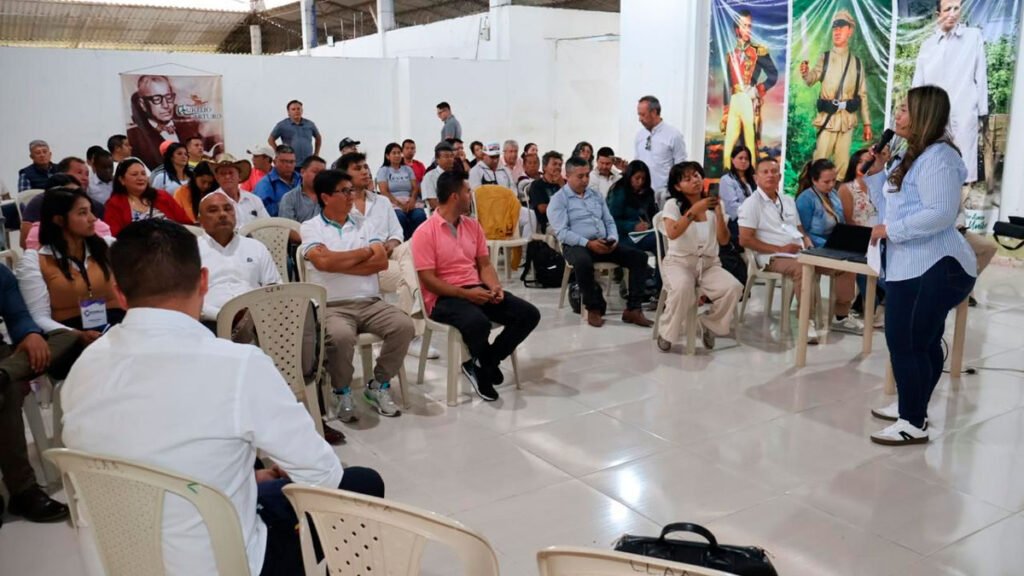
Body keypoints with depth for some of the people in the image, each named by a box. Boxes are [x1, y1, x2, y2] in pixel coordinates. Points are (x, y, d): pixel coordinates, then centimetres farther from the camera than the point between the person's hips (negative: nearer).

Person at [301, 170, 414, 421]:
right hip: (332, 306, -4)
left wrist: (338, 264, -7)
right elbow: (323, 261, -14)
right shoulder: (311, 227, 5)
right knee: (341, 336, -36)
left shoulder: (365, 225, 16)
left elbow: (381, 261, 1)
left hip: (371, 302, 4)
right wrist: (365, 252, -1)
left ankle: (379, 385, 1)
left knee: (405, 326, -21)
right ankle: (343, 392, -5)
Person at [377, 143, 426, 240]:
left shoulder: (408, 169, 21)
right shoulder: (383, 170, 10)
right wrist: (399, 204, -16)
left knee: (420, 216, -30)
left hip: (410, 202, 3)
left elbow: (415, 187, 11)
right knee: (400, 217, -36)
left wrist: (412, 200, -12)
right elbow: (384, 192, -2)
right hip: (392, 203, -3)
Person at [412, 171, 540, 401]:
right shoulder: (425, 232, -9)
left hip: (478, 290, 7)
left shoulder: (473, 226, 12)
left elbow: (485, 264, 14)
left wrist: (495, 286, -8)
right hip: (444, 297, -7)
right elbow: (428, 280, -14)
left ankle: (481, 363, 0)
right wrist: (465, 293, -21)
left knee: (529, 314, -11)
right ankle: (487, 365, -3)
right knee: (478, 322, -38)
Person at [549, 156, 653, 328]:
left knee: (638, 256, -14)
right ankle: (593, 308, -20)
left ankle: (633, 309, -16)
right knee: (583, 262, -41)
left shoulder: (596, 196, 21)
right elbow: (562, 233, -10)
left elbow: (609, 222, 19)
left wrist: (613, 239, -5)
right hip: (576, 245, -6)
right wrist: (588, 243, -21)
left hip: (604, 244, 6)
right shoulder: (559, 199, 1)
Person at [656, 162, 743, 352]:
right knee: (683, 288, -38)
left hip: (709, 264, 4)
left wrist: (718, 212, -11)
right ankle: (666, 332, -13)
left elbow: (724, 241, 1)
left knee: (734, 288, -26)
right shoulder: (673, 204, -1)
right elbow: (672, 233, -20)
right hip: (679, 262, -3)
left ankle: (709, 324, 1)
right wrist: (694, 210, -23)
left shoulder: (713, 205, 9)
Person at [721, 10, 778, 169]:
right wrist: (725, 108, 13)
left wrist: (759, 90, -7)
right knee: (728, 141, 0)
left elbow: (773, 74, 4)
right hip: (733, 101, 4)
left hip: (750, 100, -4)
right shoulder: (731, 53, 17)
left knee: (750, 139, -7)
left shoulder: (759, 51, 5)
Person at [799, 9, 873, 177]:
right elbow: (812, 79, -14)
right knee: (820, 159, -4)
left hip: (848, 118, 2)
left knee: (843, 161, 7)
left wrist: (867, 123, 9)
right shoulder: (825, 58, 3)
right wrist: (805, 73, -39)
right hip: (827, 117, -2)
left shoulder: (857, 62, 9)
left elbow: (863, 94, 11)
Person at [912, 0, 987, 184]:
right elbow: (918, 82, 11)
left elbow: (980, 76, 4)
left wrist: (983, 111, 2)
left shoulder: (974, 36, 5)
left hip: (963, 114, -2)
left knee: (962, 163, -5)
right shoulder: (928, 44, 11)